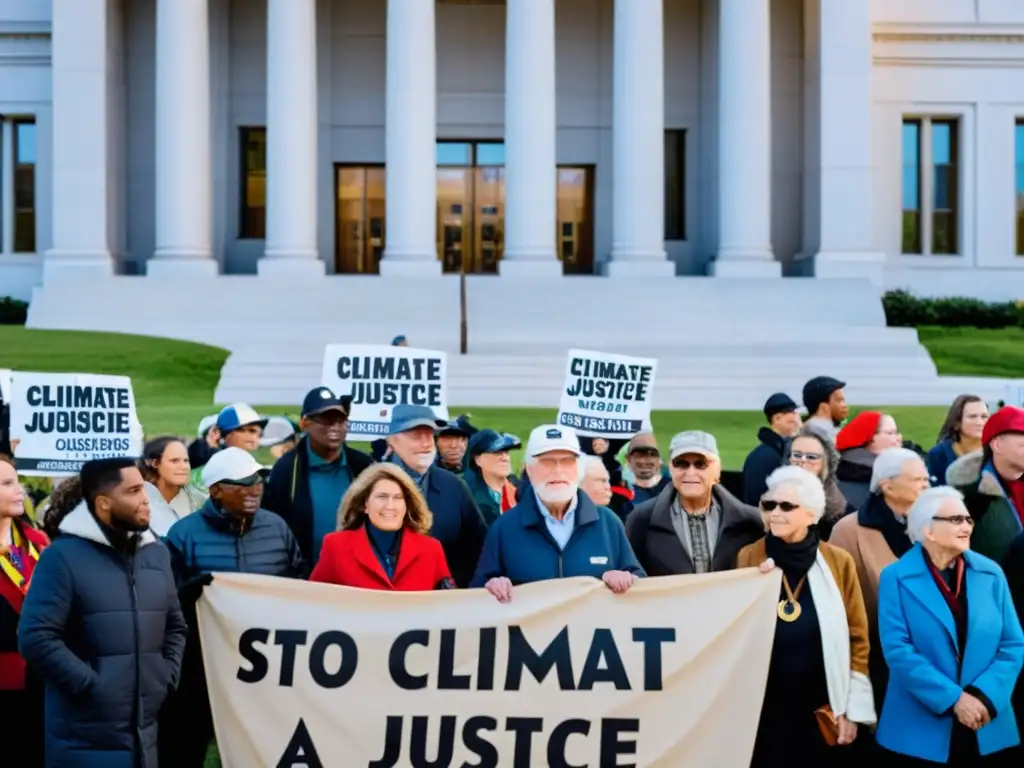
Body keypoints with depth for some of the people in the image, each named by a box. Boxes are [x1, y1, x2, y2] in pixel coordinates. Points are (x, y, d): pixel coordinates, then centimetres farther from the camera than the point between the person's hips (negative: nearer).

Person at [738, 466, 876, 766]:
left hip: (821, 710, 0)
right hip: (763, 709, 0)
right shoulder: (747, 558, 0)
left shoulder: (839, 562, 0)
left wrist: (852, 708, 1)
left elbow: (857, 639, 3)